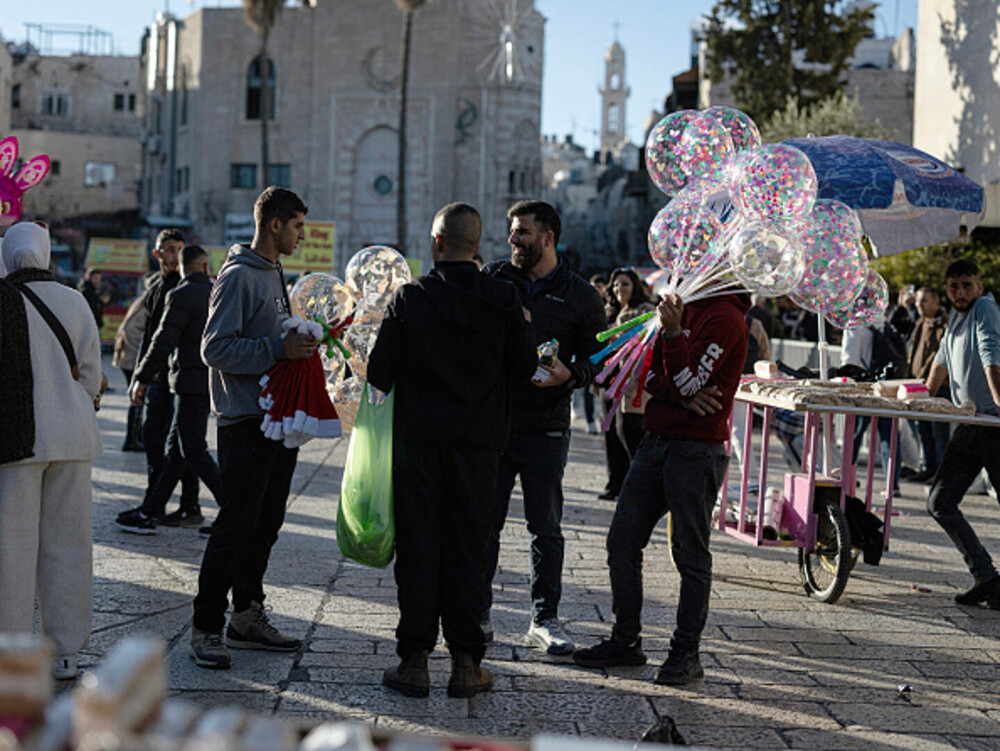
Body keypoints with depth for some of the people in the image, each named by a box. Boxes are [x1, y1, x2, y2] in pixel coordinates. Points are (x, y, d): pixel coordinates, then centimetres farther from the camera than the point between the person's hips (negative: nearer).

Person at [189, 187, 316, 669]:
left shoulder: (275, 275, 17)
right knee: (236, 525, -7)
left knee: (265, 524, 12)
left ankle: (247, 617, 21)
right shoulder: (238, 277, -11)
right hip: (246, 421, -9)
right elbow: (215, 348, -18)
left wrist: (302, 342, 9)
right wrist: (279, 350, -23)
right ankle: (206, 627, 0)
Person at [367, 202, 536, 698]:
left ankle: (415, 661, 9)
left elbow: (379, 374, -8)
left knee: (417, 549, 6)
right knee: (467, 547, 7)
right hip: (478, 439, 1)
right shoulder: (502, 299, -5)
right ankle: (466, 662, 9)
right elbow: (525, 366, 2)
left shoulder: (409, 299, -8)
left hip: (418, 439, -1)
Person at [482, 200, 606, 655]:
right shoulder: (492, 280, 8)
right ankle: (478, 613, 16)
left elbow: (597, 360, 2)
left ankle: (544, 620, 14)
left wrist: (568, 375, -17)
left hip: (546, 430, -1)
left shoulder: (581, 297, 4)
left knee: (546, 528, 5)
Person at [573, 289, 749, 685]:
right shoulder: (683, 307, 15)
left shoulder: (725, 319, -11)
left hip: (696, 449, -8)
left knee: (691, 554, -1)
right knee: (622, 541, 8)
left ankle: (686, 653, 8)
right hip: (656, 440, 8)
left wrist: (673, 332, -27)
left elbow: (688, 382, -16)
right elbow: (651, 375, 10)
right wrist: (683, 397, -10)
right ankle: (625, 641, 18)